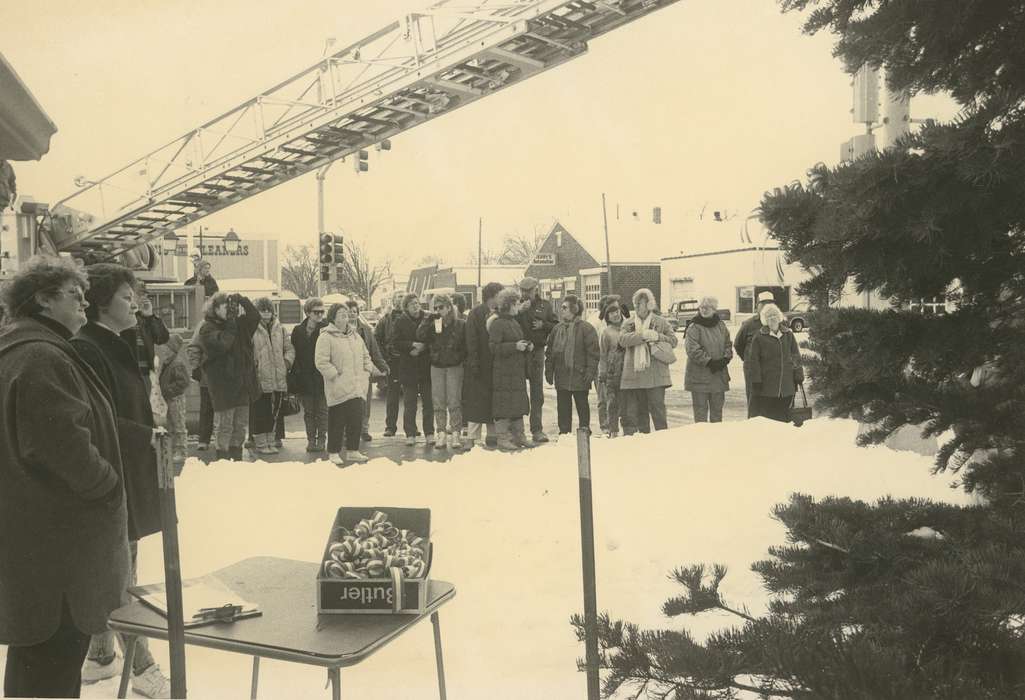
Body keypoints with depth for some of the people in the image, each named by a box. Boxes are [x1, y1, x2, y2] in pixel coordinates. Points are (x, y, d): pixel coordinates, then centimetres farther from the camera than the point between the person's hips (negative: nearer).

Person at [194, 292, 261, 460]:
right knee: (224, 425, -1)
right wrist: (230, 321, -20)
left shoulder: (238, 324, 13)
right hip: (223, 383, -6)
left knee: (241, 424, 12)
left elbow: (255, 317, 4)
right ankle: (223, 458, 7)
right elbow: (222, 343, -23)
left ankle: (236, 457, 22)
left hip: (242, 381, 7)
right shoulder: (208, 329, -7)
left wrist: (243, 301, -7)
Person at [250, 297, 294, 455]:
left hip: (279, 379, 5)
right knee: (259, 413, 0)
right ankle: (260, 443, 10)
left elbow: (289, 348, 20)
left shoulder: (280, 329, 13)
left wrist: (287, 361, 4)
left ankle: (270, 441, 23)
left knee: (274, 412, 12)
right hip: (260, 380, -5)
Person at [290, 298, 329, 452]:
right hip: (304, 378, 3)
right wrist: (295, 373, 1)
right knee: (308, 412, 10)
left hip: (322, 377, -3)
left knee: (322, 410, 4)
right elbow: (294, 353, 7)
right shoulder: (298, 331, 5)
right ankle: (311, 439, 19)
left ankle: (321, 439, 13)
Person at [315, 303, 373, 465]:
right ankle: (333, 453, 10)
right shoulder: (326, 337, -7)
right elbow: (321, 362, -14)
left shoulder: (354, 335, 15)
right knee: (337, 421, 0)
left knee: (357, 419, 9)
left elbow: (366, 356, 24)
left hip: (357, 388, 6)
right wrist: (336, 376, -15)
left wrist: (366, 373, 11)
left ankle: (352, 451, 20)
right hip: (338, 389, -6)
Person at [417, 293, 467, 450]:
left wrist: (461, 358, -8)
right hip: (437, 366, 3)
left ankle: (456, 434, 0)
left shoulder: (460, 325, -2)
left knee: (454, 402, -5)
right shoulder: (432, 325, 5)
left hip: (455, 366, -3)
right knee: (438, 403, 2)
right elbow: (420, 336, -11)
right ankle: (441, 434, 8)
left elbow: (467, 346, 1)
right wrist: (428, 319, -16)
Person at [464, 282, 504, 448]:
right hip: (480, 366, -5)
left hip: (496, 365, 5)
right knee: (476, 402, -3)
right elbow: (471, 340, -10)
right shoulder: (475, 313, -5)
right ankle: (472, 437, 1)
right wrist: (474, 363, -16)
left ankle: (492, 435, 19)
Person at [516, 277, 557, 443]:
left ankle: (537, 430, 10)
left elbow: (556, 326, 11)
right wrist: (519, 310, -18)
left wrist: (543, 325, -5)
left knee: (537, 393, 5)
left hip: (537, 351, 2)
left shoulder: (544, 306, 10)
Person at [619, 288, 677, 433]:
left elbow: (674, 340, 5)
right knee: (638, 410, 8)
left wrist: (658, 337, -11)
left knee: (657, 408, -5)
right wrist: (642, 335, -17)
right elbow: (623, 339, -6)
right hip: (634, 373, 2)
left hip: (655, 374, -2)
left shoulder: (661, 322, 8)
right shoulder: (628, 323, 12)